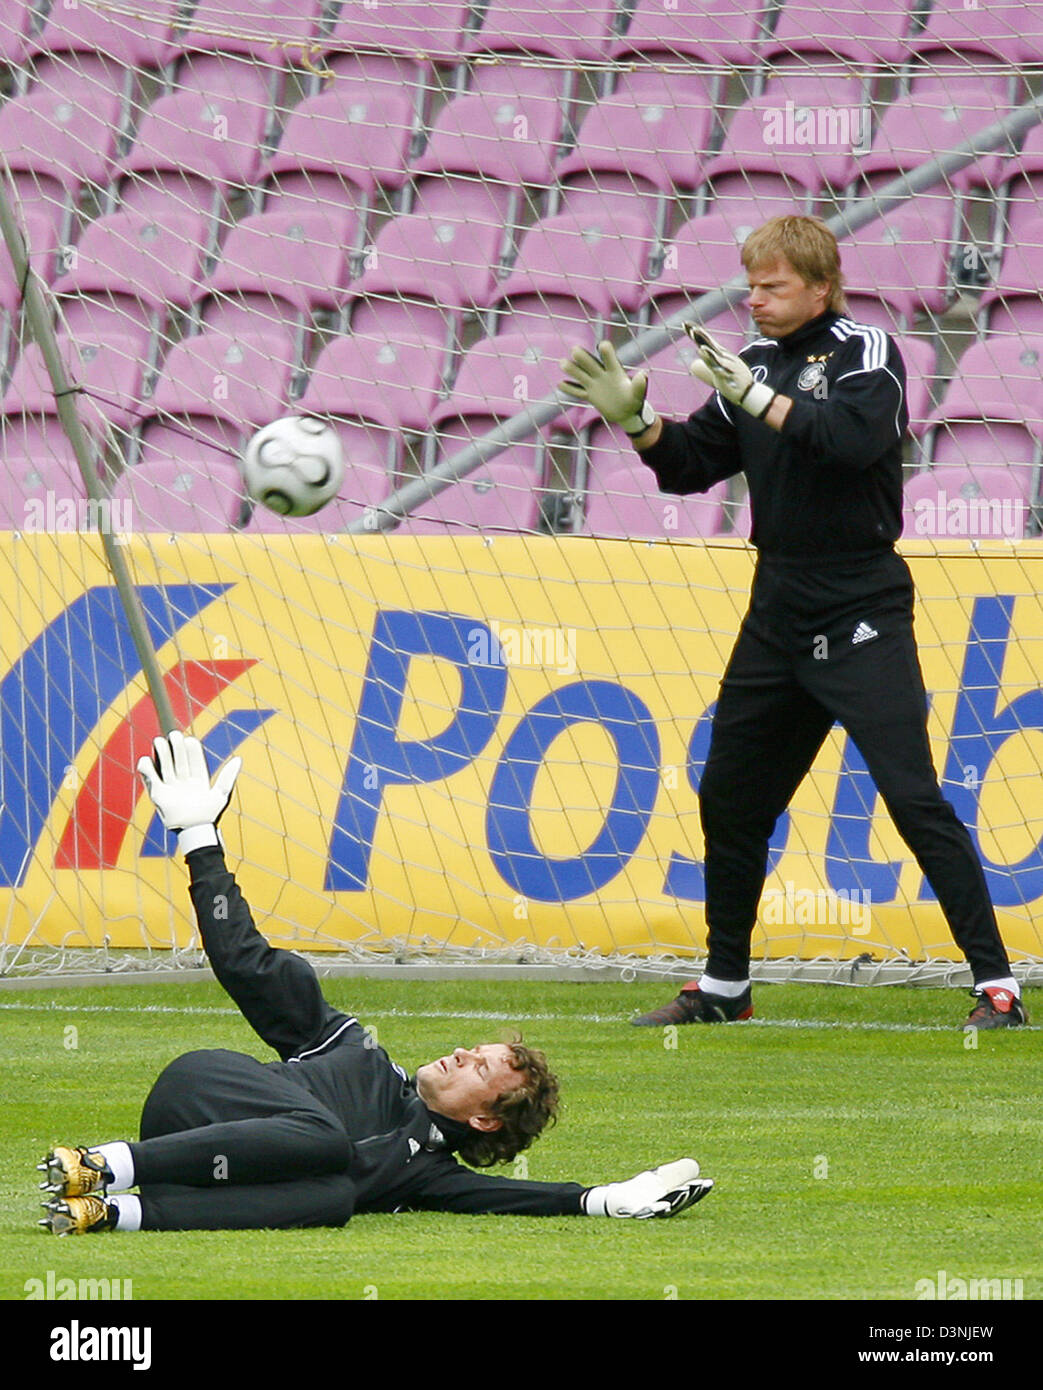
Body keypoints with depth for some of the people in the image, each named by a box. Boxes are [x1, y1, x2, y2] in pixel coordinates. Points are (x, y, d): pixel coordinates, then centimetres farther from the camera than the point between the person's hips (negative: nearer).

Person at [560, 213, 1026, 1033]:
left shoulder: (866, 352, -7)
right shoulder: (752, 363, 11)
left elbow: (855, 438, -26)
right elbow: (689, 467, 14)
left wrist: (759, 399, -28)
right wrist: (634, 420, -2)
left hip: (861, 613, -7)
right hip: (778, 616, 7)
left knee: (913, 796, -12)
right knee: (730, 797, 11)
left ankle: (997, 986, -10)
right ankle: (724, 987, 25)